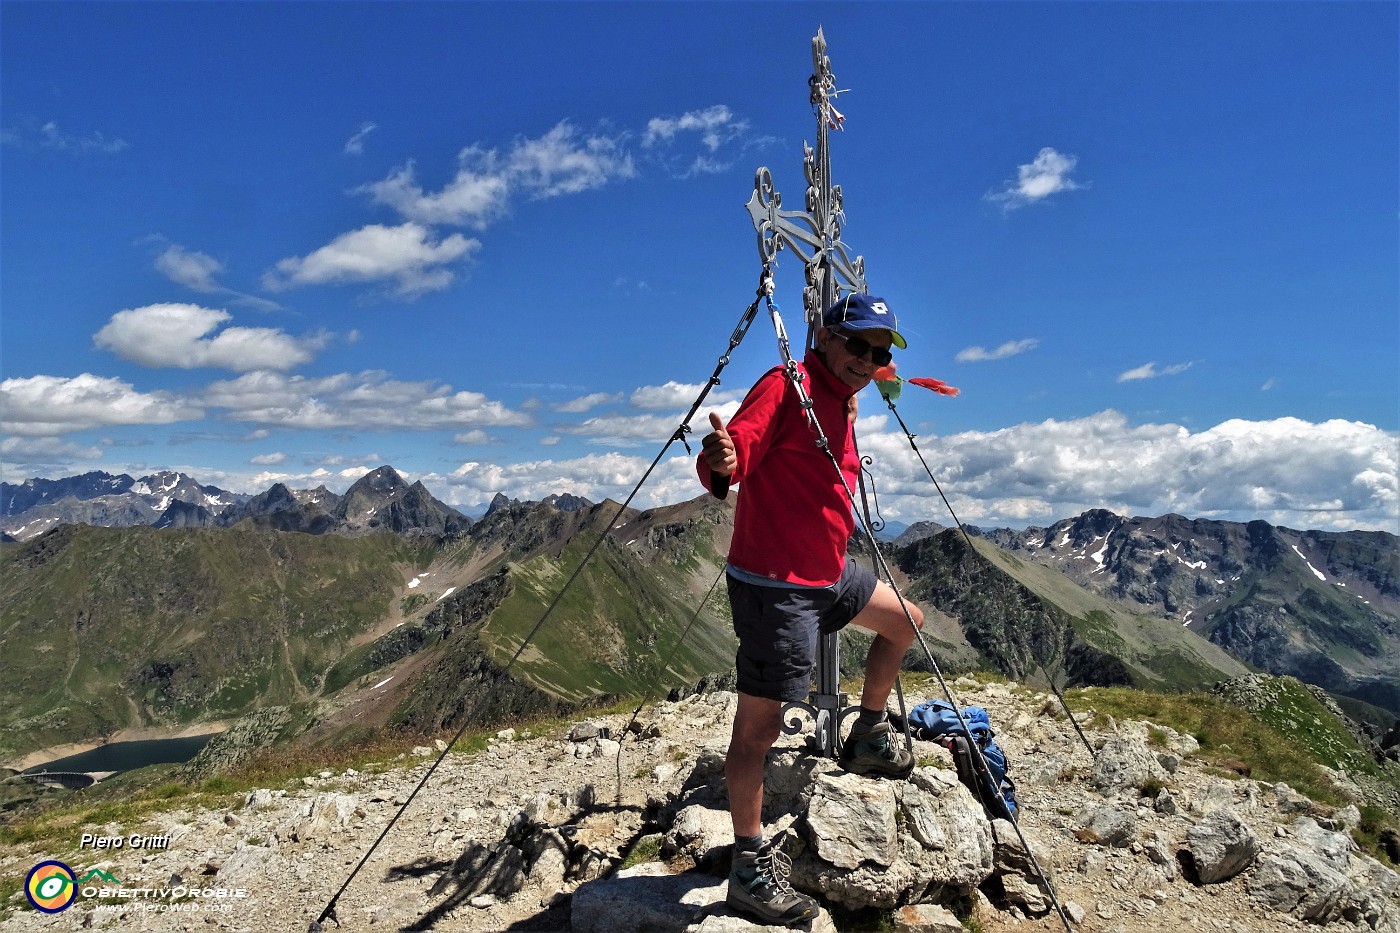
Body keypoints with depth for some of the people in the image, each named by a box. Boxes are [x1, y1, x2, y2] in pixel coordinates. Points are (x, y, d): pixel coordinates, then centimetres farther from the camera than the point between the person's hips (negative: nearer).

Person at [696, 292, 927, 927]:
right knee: (760, 725, -4)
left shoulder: (843, 402, 13)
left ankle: (868, 737, 40)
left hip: (829, 574, 10)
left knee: (906, 620, 26)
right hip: (776, 586, -10)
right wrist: (719, 463, -51)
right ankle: (750, 871, 8)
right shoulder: (786, 386, -15)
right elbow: (734, 453, -31)